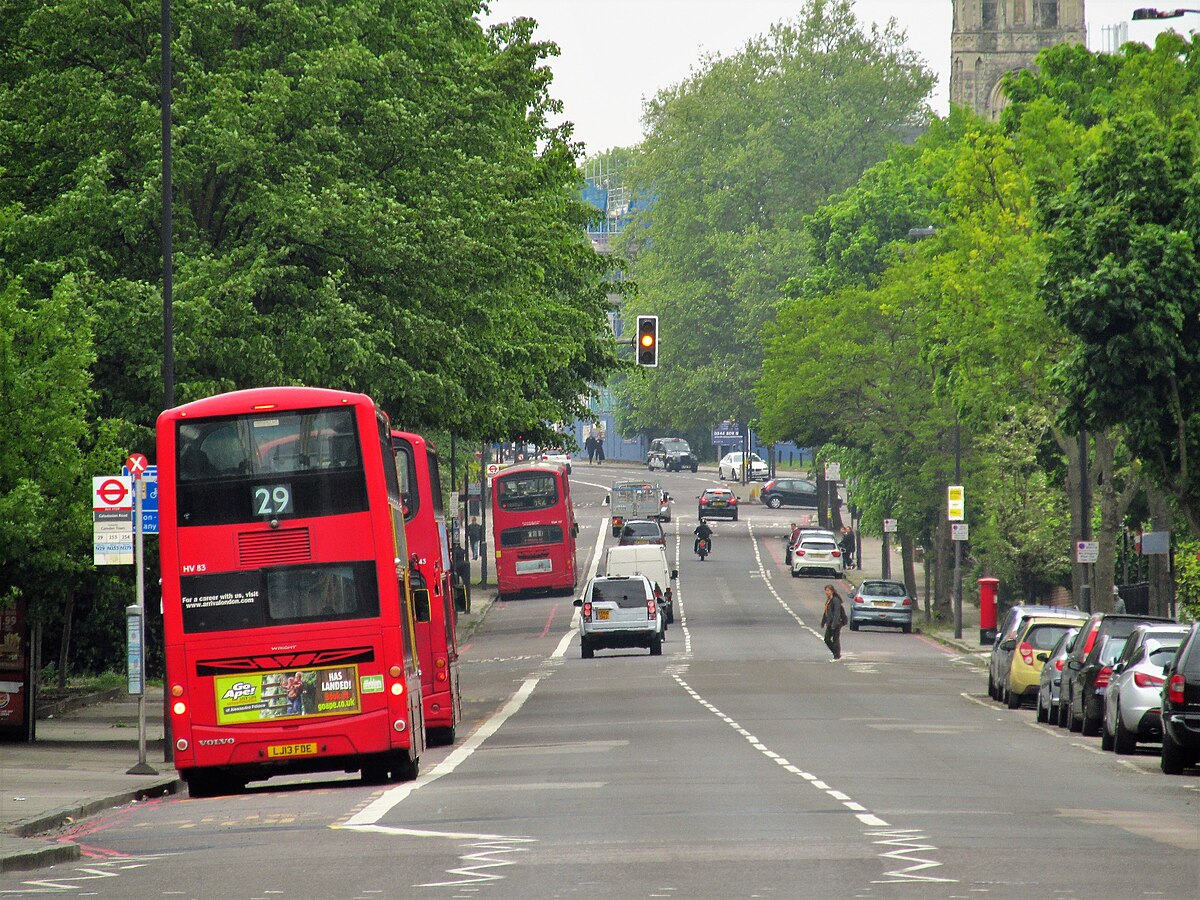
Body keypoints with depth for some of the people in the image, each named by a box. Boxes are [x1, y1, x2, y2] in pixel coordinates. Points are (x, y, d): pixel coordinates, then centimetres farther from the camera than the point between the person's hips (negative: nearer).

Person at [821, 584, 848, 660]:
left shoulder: (836, 600, -16)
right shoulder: (828, 600, 12)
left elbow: (837, 613, -21)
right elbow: (826, 612, 21)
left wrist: (834, 624, -26)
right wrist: (823, 622, 23)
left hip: (836, 623, -9)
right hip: (829, 624, 9)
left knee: (835, 639, -2)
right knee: (827, 639, 11)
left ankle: (837, 656, 8)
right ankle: (836, 653, 23)